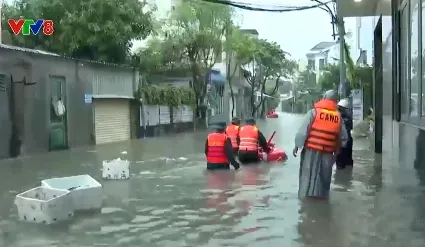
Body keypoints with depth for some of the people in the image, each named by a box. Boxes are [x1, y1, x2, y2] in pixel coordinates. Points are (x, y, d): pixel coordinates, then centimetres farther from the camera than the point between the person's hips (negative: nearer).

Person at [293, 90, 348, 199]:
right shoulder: (338, 116, 3)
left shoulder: (314, 112, -7)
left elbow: (303, 130, -9)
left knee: (308, 177, 4)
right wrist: (336, 150, 22)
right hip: (328, 153, 3)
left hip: (312, 150, -3)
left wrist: (297, 145, 1)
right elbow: (343, 137, 9)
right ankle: (322, 196, 21)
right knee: (324, 178, 14)